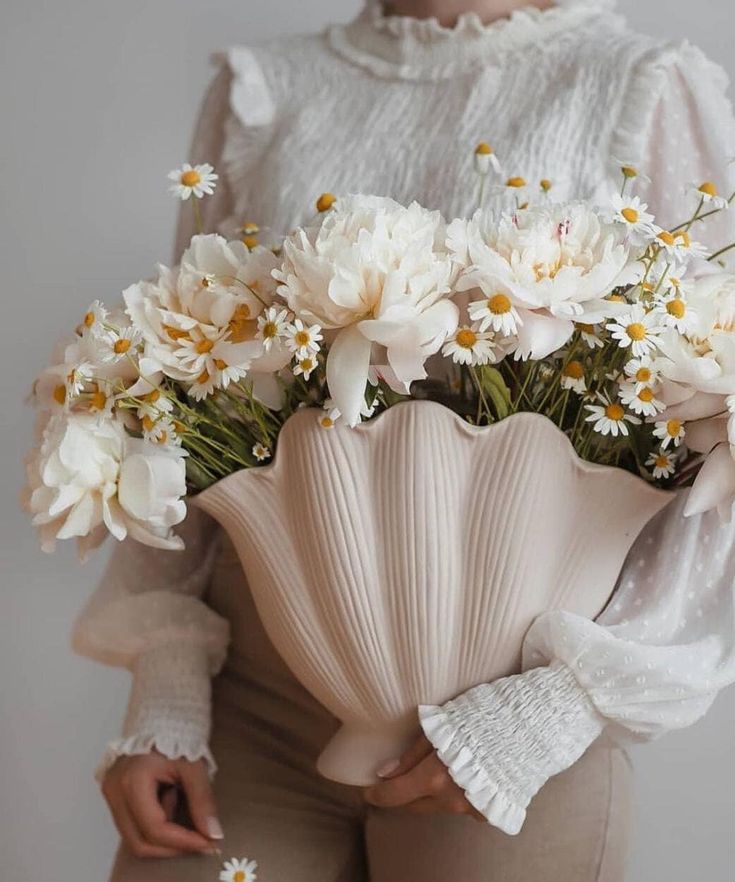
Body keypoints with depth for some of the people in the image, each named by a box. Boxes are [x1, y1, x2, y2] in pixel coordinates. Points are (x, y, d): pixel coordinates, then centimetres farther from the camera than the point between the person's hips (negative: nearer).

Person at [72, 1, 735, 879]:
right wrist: (164, 684, 1)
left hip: (503, 705, -2)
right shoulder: (262, 90, 8)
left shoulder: (650, 92, -3)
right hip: (252, 691, 3)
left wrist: (560, 704, -14)